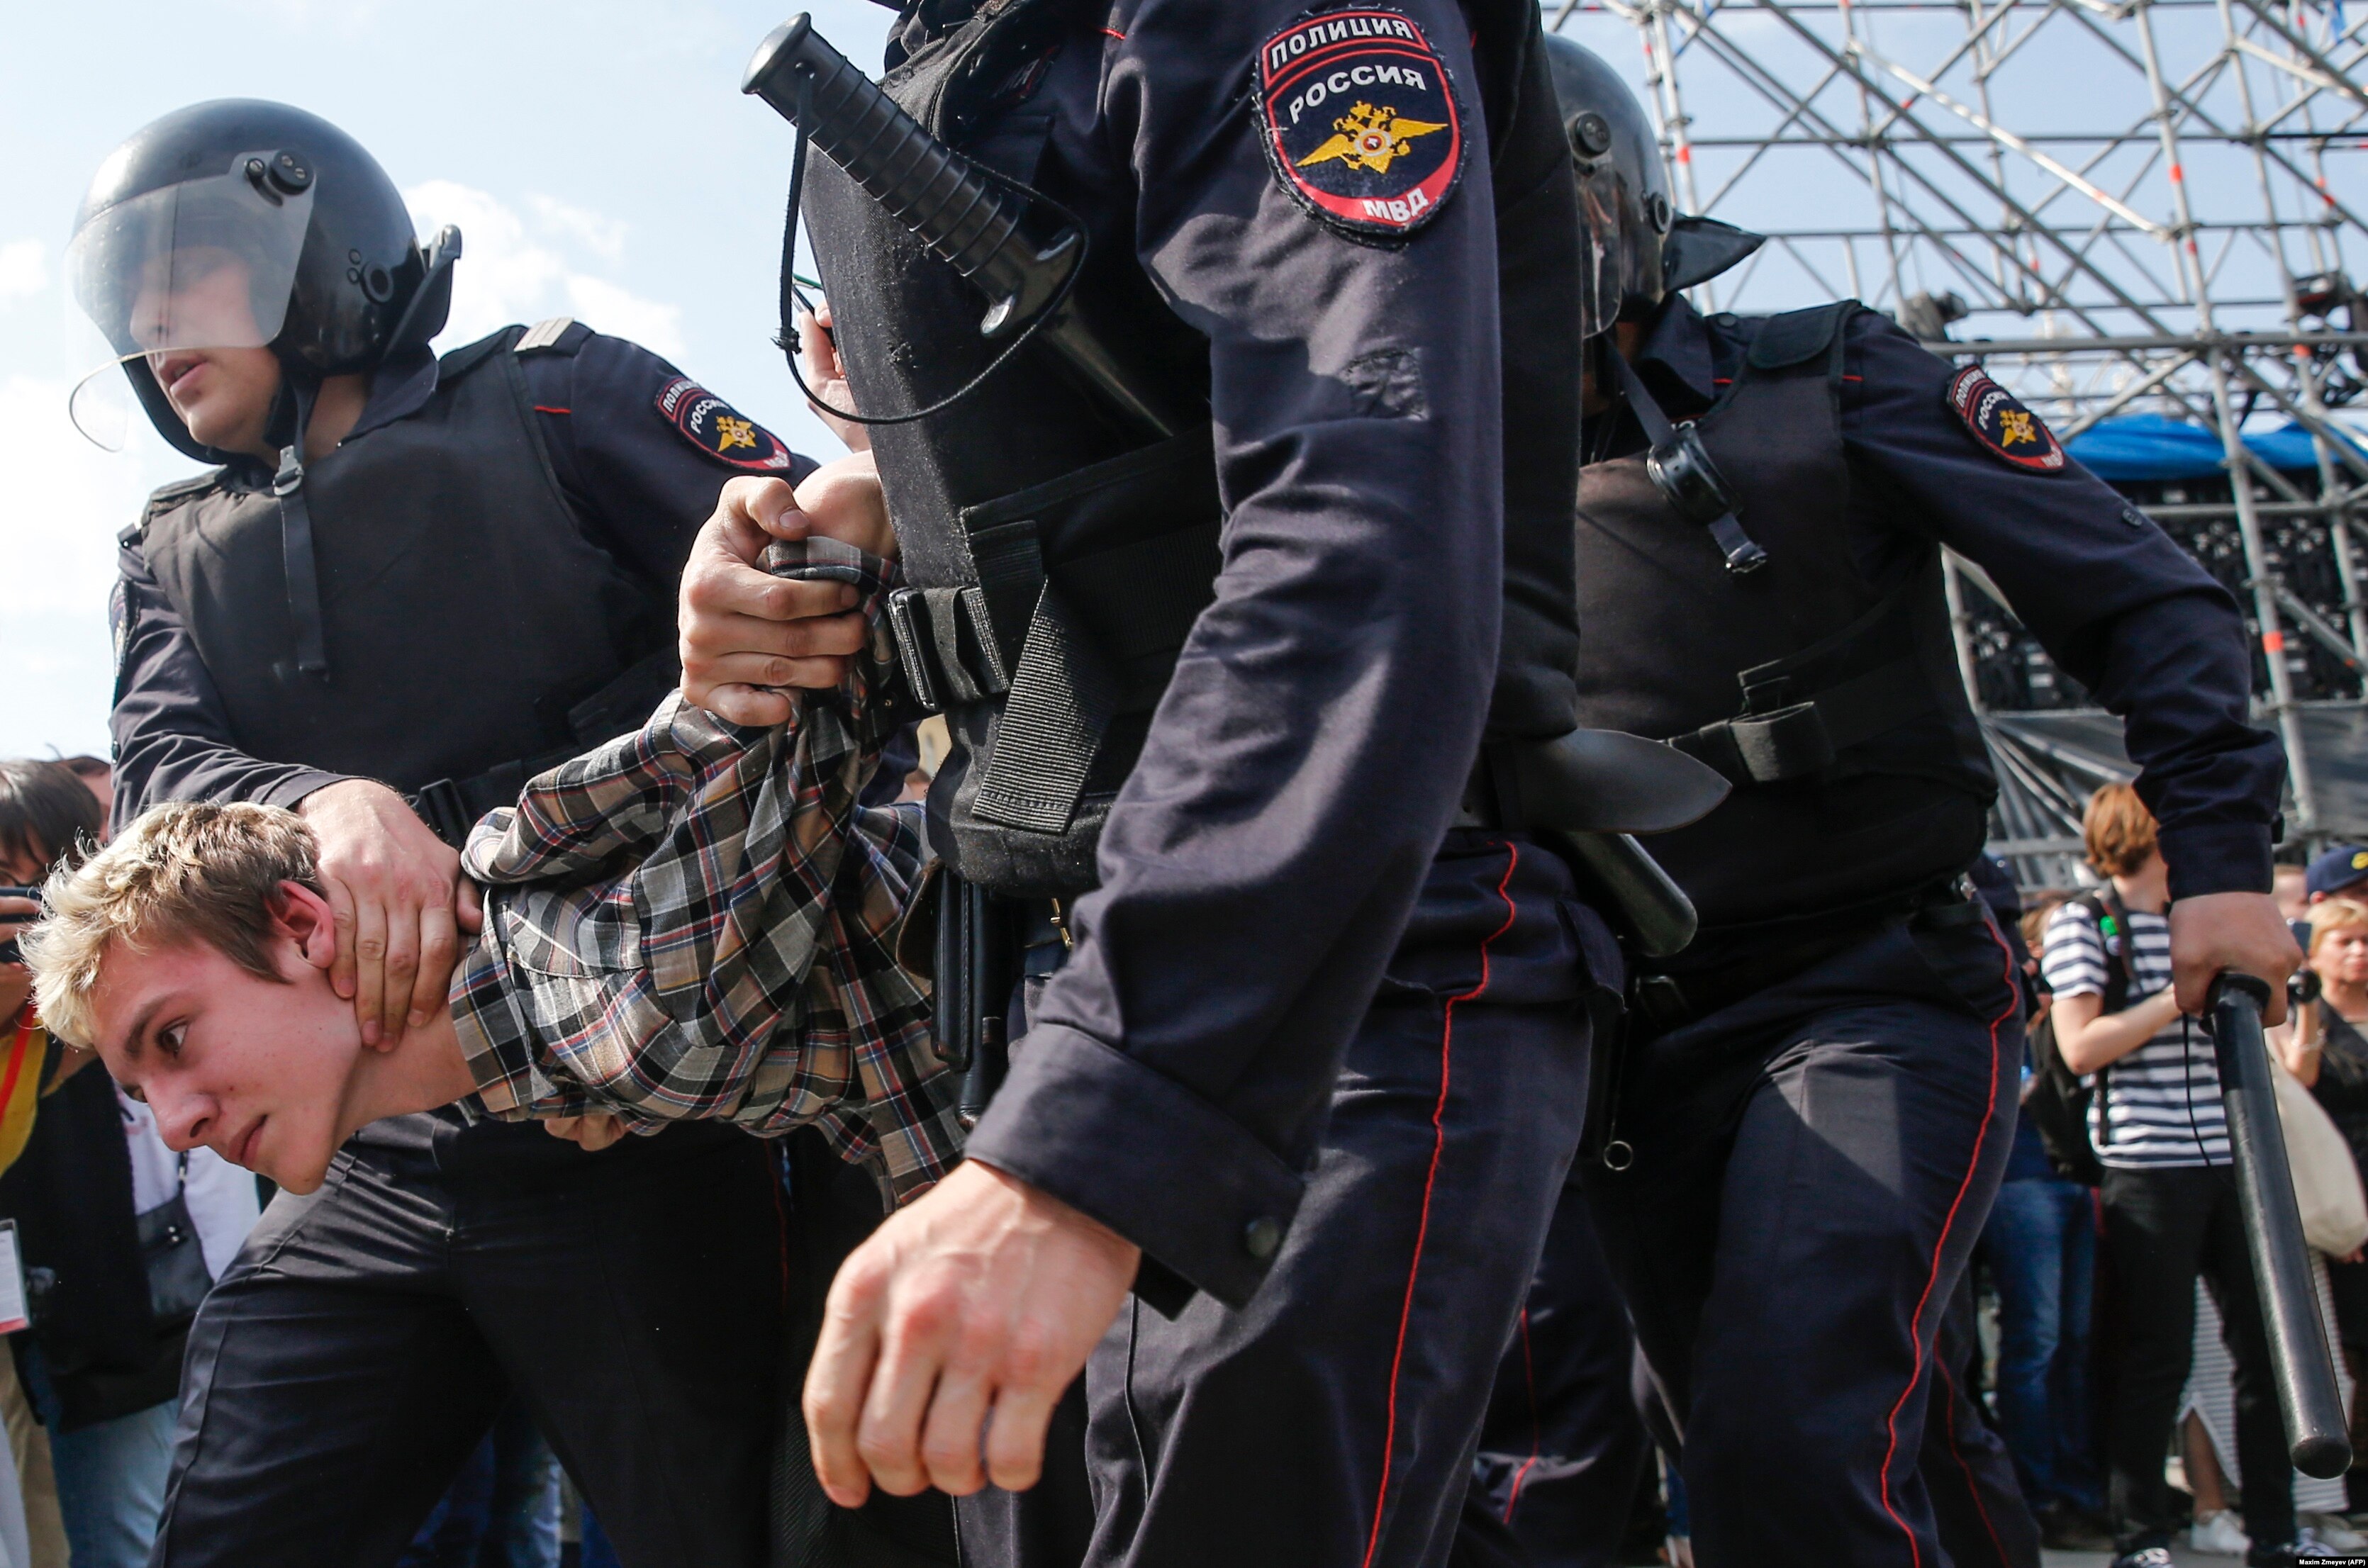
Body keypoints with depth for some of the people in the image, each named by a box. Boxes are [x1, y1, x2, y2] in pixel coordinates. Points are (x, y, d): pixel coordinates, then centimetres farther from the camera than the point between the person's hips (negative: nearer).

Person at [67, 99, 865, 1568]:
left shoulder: (551, 396, 7)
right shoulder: (174, 560, 21)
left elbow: (829, 569, -3)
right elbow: (158, 773, 3)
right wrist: (331, 804, -20)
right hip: (371, 1177, 5)